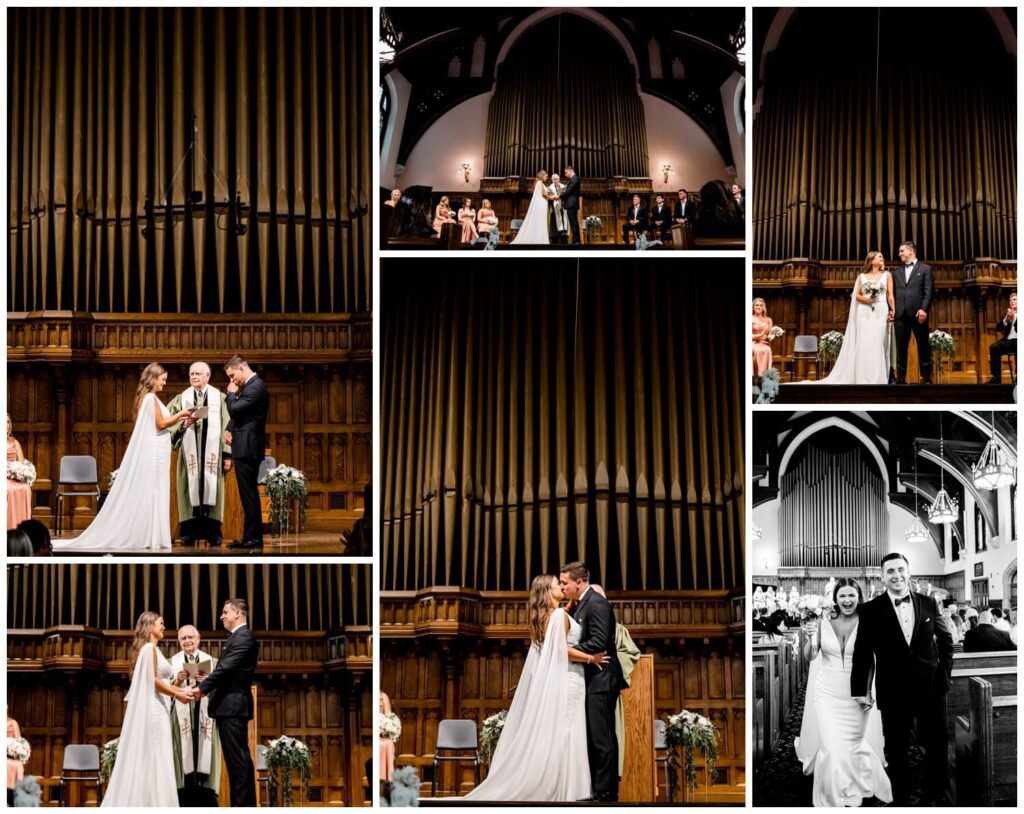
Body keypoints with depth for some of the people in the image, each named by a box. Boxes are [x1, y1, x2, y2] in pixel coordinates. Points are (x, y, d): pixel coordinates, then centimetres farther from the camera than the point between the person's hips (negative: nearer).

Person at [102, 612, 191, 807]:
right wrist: (177, 694, -8)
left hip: (151, 709, 9)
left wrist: (178, 689, 11)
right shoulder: (150, 648, -10)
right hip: (153, 709, -9)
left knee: (142, 759, 7)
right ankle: (153, 803, -9)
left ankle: (134, 803, 7)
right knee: (153, 759, -9)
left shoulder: (149, 649, 19)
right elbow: (153, 681, -16)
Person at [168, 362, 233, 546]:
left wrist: (227, 455, -4)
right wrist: (184, 424, -14)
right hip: (190, 453, 1)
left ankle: (213, 532, 2)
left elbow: (226, 428, 2)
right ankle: (189, 533, 0)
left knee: (211, 489, -1)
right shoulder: (181, 399, 9)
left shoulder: (220, 398, 6)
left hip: (212, 453, -1)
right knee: (191, 490, -2)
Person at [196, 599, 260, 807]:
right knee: (237, 758, 11)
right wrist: (209, 682, 7)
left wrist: (202, 688, -18)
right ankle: (244, 804, 13)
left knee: (238, 758, -9)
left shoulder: (243, 637, -12)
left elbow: (226, 667, -20)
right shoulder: (239, 636, 20)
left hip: (233, 706, -10)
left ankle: (242, 804, -10)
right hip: (230, 707, 10)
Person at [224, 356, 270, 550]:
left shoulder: (256, 387, -15)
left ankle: (253, 538, -6)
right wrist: (229, 429, 5)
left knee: (249, 494, -8)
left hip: (247, 448, -10)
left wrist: (231, 394, -4)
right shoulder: (250, 385, 17)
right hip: (245, 447, 10)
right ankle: (251, 536, 17)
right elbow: (236, 412, 22)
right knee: (248, 494, 12)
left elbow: (235, 409, -22)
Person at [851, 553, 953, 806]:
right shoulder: (871, 610, -4)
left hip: (931, 688, 2)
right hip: (893, 692, -2)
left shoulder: (928, 604, 3)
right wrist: (860, 690, -7)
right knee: (896, 751, 7)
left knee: (937, 746, 9)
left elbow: (946, 641, 11)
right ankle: (901, 800, 18)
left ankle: (938, 796, 25)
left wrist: (944, 674, 3)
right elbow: (862, 652, -3)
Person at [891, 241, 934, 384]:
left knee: (923, 347, 0)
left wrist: (923, 309, -14)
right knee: (901, 348, 2)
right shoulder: (897, 272, 19)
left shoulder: (925, 269, 6)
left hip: (918, 314, -4)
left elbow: (929, 291, -3)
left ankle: (926, 378, 3)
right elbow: (893, 293, 16)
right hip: (901, 314, 4)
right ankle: (901, 378, 3)